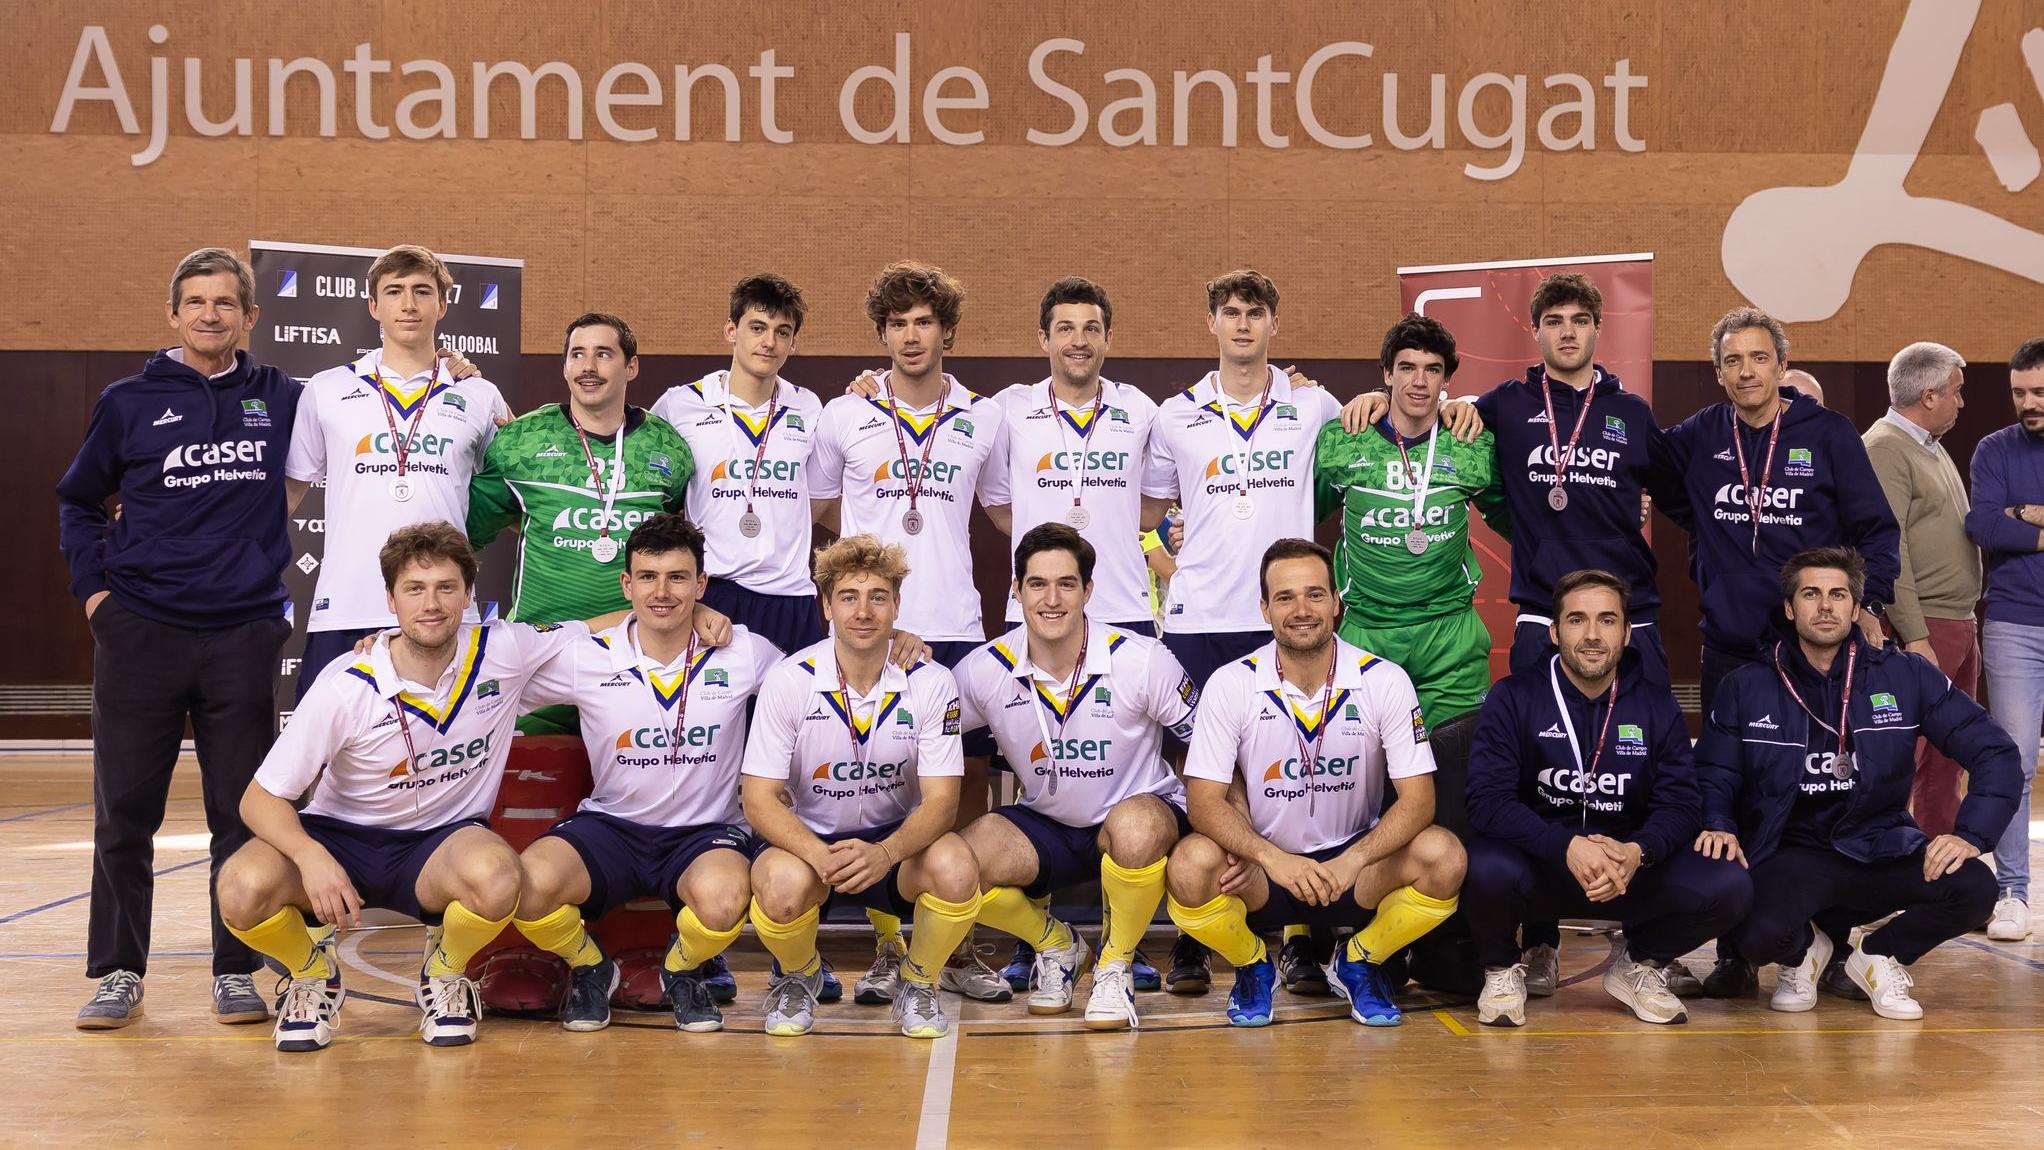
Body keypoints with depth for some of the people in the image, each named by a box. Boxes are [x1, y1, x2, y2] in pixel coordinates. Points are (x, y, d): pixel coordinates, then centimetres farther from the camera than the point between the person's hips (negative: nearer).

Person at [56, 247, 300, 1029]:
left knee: (243, 813, 5)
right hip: (140, 634, 0)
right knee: (124, 812, 4)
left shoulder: (282, 400, 6)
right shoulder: (129, 403, 5)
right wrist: (93, 585, 4)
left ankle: (238, 973, 16)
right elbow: (78, 502, 16)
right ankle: (117, 975, 16)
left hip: (244, 635, 0)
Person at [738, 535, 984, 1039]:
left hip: (896, 841, 1)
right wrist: (820, 856, -34)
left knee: (955, 867, -32)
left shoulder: (931, 684, -10)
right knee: (783, 884, -35)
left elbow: (940, 800, -13)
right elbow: (760, 800, -14)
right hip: (808, 840, -1)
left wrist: (885, 853, -35)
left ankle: (917, 982, 1)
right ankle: (799, 977, 3)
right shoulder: (789, 680, -12)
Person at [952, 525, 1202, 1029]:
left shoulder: (1143, 661, -16)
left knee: (1133, 827, -40)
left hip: (1139, 816, -3)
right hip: (1043, 826, 3)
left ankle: (1116, 963, -8)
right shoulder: (985, 671, -10)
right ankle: (1053, 943, 9)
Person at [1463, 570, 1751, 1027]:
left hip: (1630, 866, 3)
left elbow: (1679, 804, -3)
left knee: (1729, 887, -21)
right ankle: (1502, 969, 0)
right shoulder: (1514, 698, -6)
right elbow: (1488, 800, -16)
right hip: (1535, 861, -2)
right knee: (1487, 869, -37)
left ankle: (1639, 964, 11)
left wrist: (1637, 852, -25)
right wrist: (1568, 848, -31)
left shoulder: (1657, 706, 3)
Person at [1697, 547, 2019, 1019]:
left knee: (1973, 889, -28)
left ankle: (1879, 957, 6)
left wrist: (1971, 835, -12)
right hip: (1791, 854, -2)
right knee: (1759, 935, -34)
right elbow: (1713, 776, 6)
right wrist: (1718, 825, -16)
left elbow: (1996, 753, 1)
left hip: (1882, 851, 2)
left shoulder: (1906, 675, 1)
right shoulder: (1746, 688, 1)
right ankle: (1804, 953, 9)